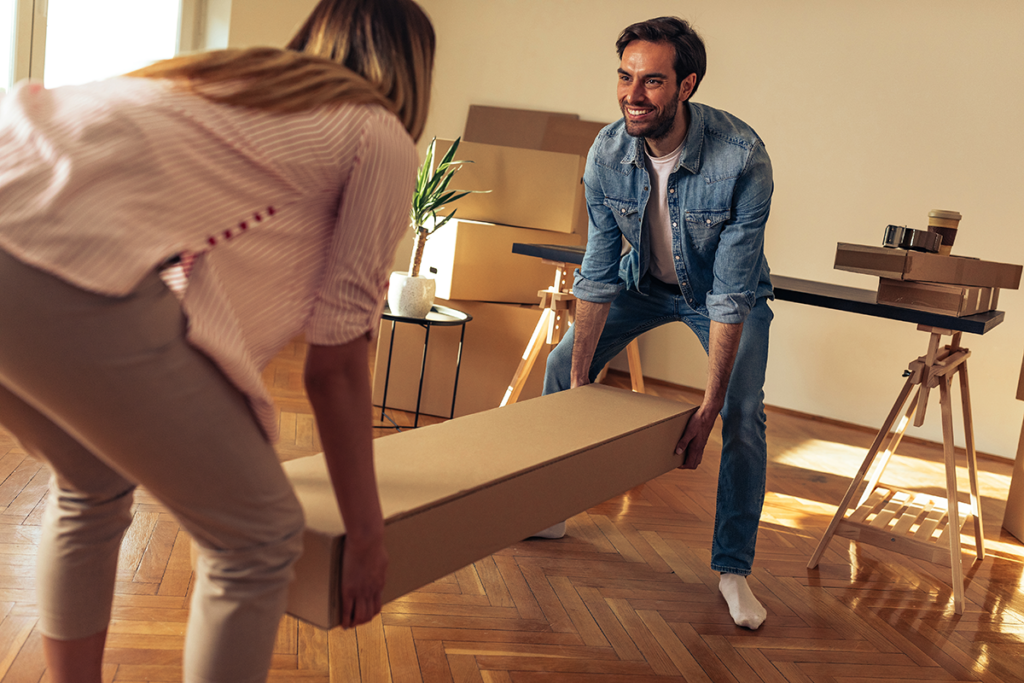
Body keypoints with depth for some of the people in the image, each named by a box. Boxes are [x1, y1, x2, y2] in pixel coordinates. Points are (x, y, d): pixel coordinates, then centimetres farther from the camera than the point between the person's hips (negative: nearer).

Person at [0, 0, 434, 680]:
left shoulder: (250, 82, 33)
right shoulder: (384, 138, 11)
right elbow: (335, 365, 9)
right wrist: (367, 536, 20)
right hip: (59, 263, -9)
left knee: (94, 486, 30)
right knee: (261, 536, 6)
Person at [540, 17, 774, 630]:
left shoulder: (741, 158, -36)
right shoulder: (607, 154, -25)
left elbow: (730, 295, -33)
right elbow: (598, 274, -17)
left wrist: (709, 408, -34)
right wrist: (579, 378, -18)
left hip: (724, 289, -3)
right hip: (643, 280, 4)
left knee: (744, 418, -16)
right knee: (562, 368, -1)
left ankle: (734, 568, 2)